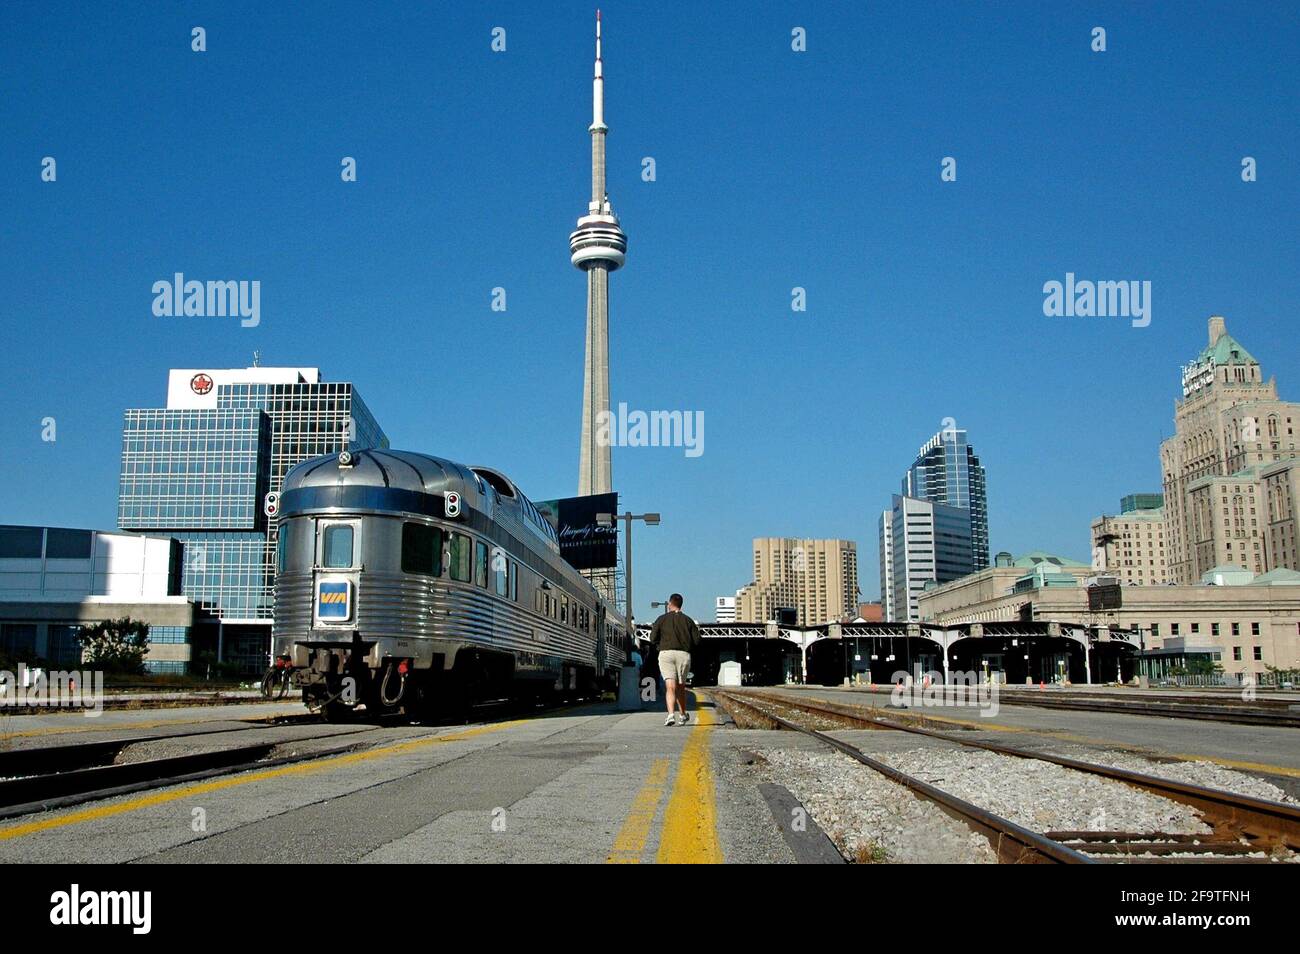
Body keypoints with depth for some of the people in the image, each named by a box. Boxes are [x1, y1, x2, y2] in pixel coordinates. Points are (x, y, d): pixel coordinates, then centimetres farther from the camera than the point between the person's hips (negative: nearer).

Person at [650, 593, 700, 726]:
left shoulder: (662, 619, 6)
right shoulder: (688, 620, 10)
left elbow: (653, 638, 1)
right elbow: (697, 640, 5)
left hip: (666, 654, -2)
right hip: (684, 655, 2)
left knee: (670, 686, -10)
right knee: (681, 686, 17)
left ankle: (671, 715, -27)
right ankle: (683, 716, 25)